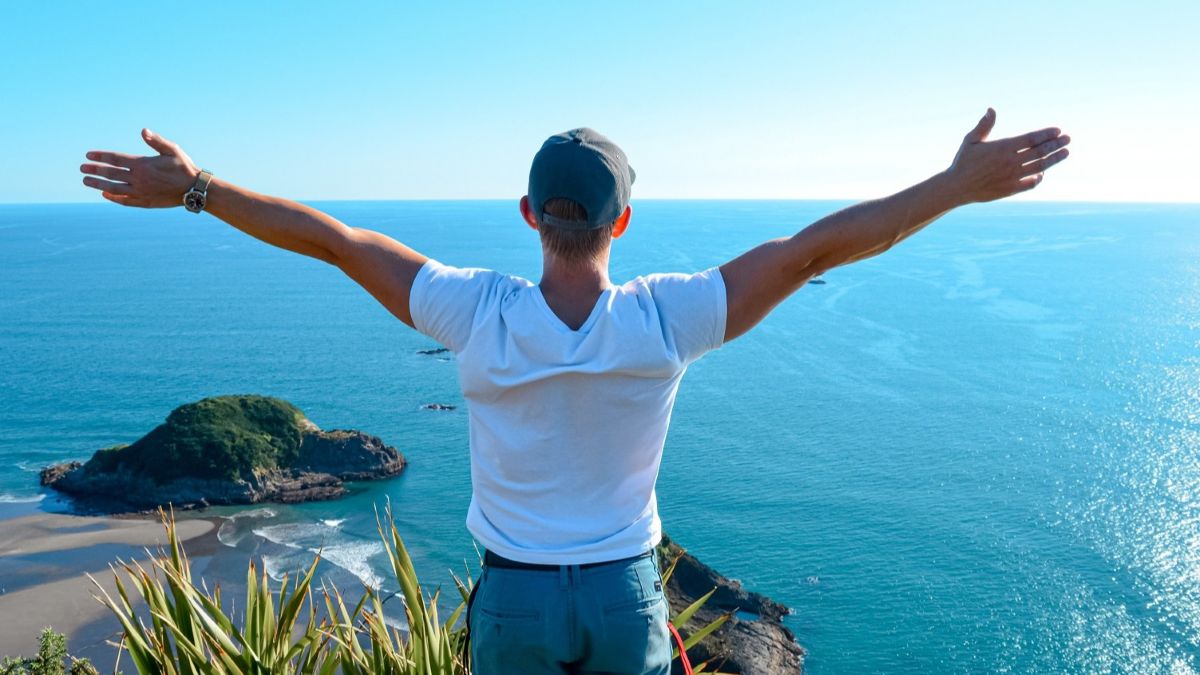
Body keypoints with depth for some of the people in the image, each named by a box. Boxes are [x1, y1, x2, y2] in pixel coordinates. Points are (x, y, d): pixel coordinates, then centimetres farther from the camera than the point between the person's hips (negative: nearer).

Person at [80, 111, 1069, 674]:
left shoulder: (479, 314, -20)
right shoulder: (667, 319, -20)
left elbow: (330, 238, -11)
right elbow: (817, 247, -16)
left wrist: (192, 189, 0)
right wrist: (961, 183, -8)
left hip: (513, 596, 0)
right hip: (626, 593, 1)